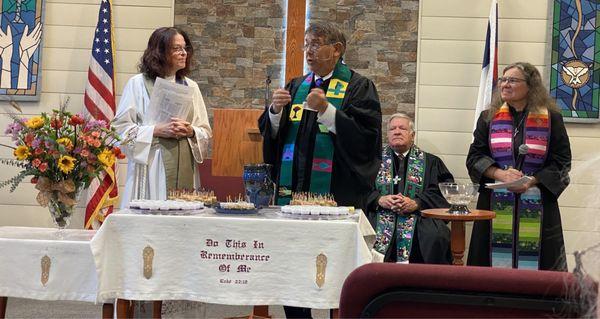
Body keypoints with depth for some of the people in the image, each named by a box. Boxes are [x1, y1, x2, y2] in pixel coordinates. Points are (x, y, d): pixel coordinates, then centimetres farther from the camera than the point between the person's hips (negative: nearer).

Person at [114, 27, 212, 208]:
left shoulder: (190, 86, 15)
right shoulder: (138, 84, 3)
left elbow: (205, 132, 14)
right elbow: (121, 128, -4)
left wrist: (191, 132, -7)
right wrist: (157, 131, -14)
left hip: (184, 169, 4)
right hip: (150, 168, -3)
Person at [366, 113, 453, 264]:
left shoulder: (430, 162, 20)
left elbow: (444, 191, 5)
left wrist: (416, 203, -11)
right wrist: (380, 199, -10)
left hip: (419, 216, 0)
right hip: (380, 216, 0)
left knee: (437, 237, -33)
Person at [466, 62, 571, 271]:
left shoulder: (551, 119, 3)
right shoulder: (489, 118, 10)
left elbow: (561, 162, 1)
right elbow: (474, 157, 5)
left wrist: (531, 181, -13)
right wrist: (500, 174, -12)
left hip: (537, 207, -1)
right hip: (495, 204, 2)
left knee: (533, 264, -2)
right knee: (496, 262, 0)